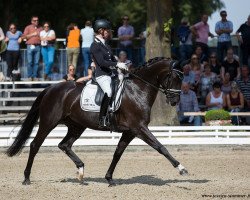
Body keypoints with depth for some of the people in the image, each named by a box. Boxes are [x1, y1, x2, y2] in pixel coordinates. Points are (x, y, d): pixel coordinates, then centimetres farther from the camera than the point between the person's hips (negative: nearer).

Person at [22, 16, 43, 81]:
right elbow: (24, 36, -1)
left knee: (36, 62, -2)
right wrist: (32, 34, -8)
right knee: (30, 62, -6)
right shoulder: (28, 28, 8)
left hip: (38, 46, 2)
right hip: (30, 46, -2)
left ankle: (35, 76, 3)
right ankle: (30, 76, 0)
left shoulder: (40, 28, 15)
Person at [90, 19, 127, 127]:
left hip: (111, 74, 10)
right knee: (108, 92, -31)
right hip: (102, 75, -10)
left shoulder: (105, 45, 20)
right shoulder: (95, 46, -8)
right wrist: (117, 64, -21)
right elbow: (101, 62, -18)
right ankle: (102, 119, -26)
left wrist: (121, 66, 6)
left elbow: (112, 59, 23)